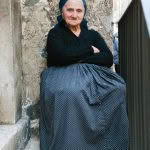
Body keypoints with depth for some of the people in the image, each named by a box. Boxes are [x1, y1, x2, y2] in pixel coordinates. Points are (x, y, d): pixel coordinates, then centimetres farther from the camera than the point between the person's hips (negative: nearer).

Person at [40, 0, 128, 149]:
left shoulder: (93, 34, 17)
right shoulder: (55, 33, 8)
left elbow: (108, 59, 1)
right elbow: (62, 56, -13)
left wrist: (79, 60, -11)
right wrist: (90, 50, -2)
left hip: (92, 76, 3)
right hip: (64, 75, -3)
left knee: (117, 88, -28)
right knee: (70, 93, -40)